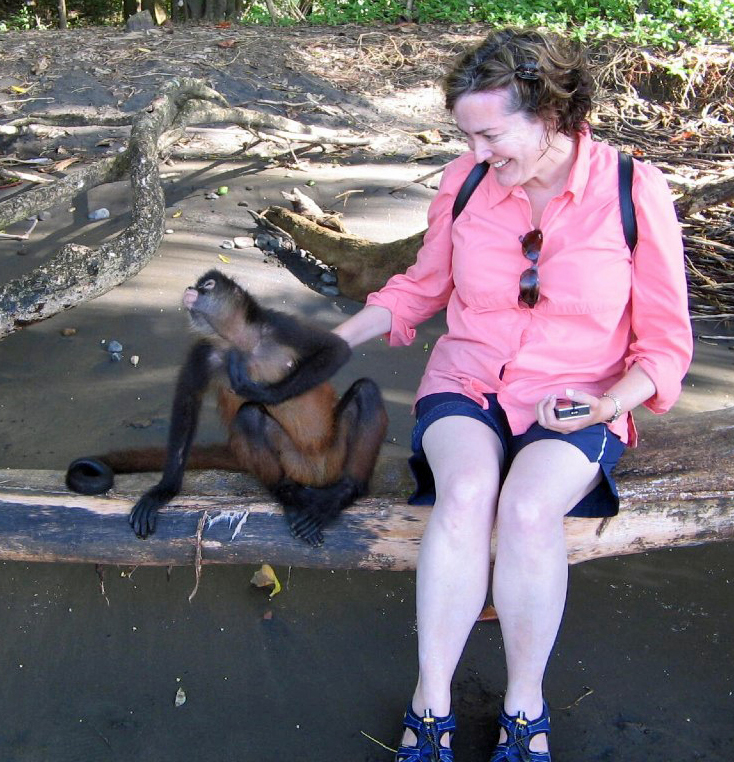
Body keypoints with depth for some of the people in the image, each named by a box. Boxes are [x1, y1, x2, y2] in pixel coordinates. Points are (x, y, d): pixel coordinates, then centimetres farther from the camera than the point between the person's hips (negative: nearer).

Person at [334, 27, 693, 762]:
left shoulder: (633, 191, -8)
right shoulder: (464, 182, 0)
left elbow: (665, 341, -1)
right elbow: (422, 287, 17)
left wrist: (613, 402, -19)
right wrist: (333, 343, 8)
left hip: (576, 401, -2)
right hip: (468, 382, 2)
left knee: (529, 508, -32)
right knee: (466, 493, -31)